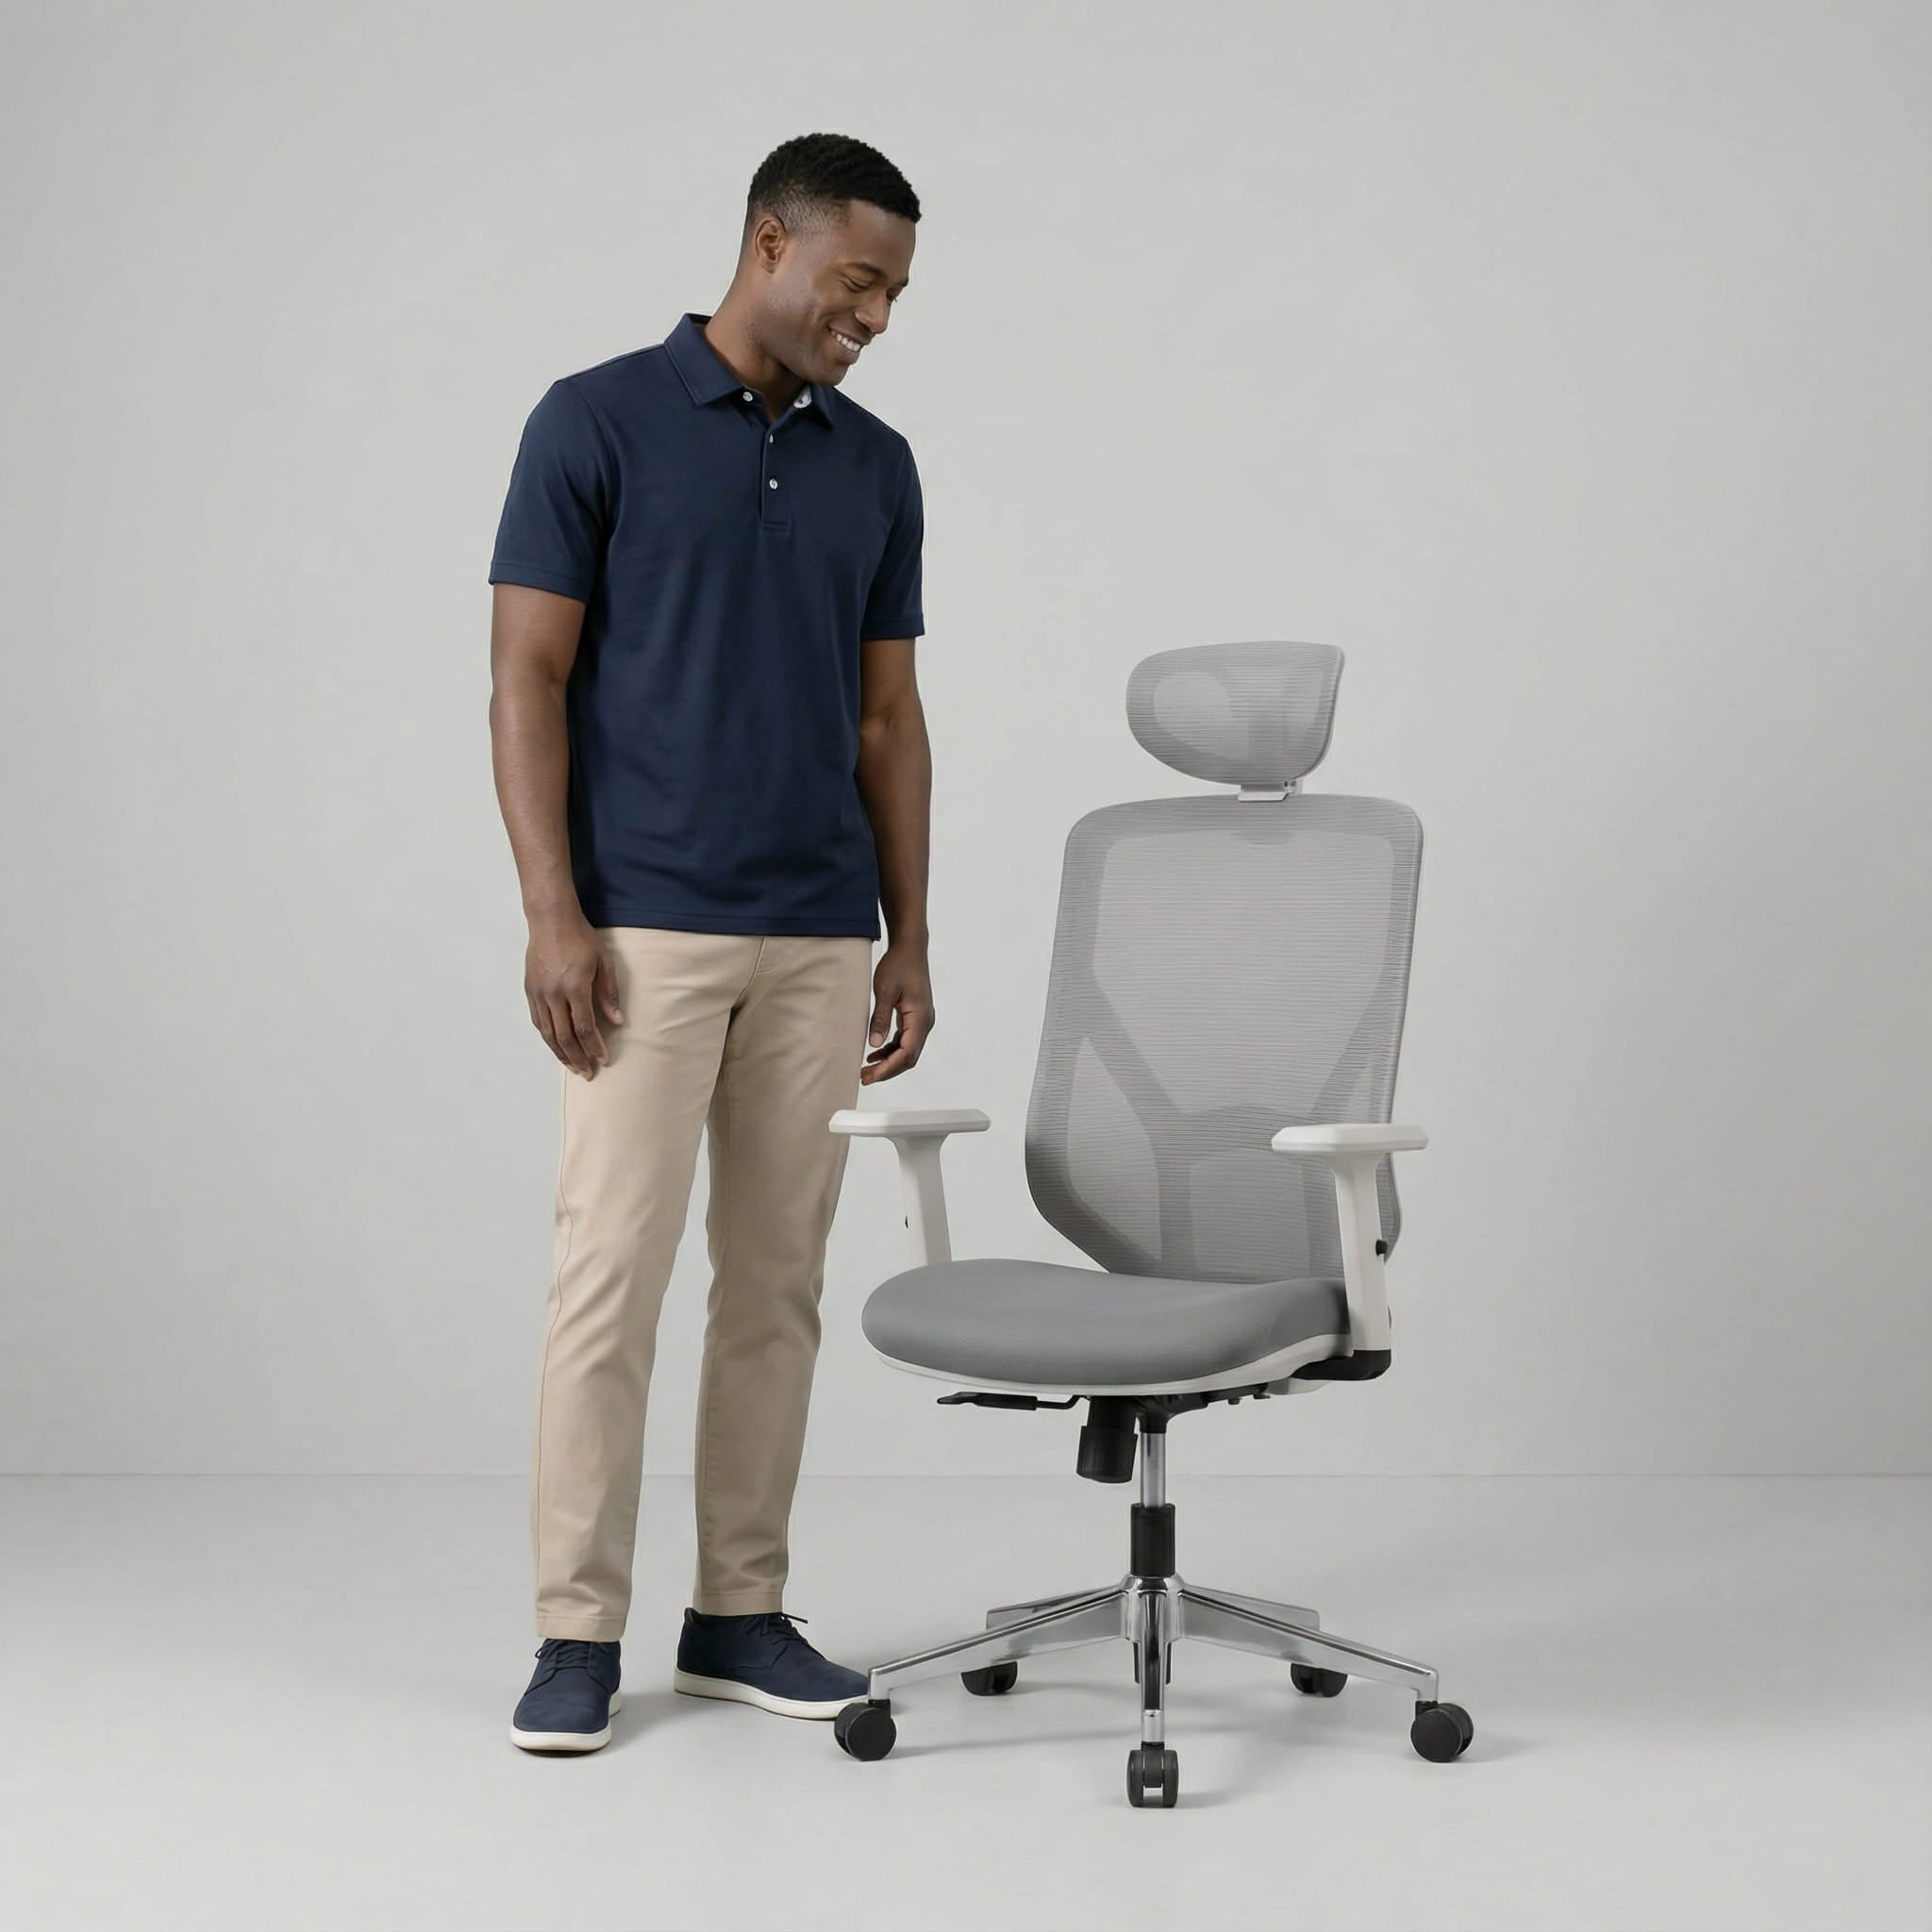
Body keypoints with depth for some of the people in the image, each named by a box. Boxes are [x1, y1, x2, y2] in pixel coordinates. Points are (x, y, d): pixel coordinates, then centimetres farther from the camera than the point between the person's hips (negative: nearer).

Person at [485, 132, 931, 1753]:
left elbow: (888, 717, 13)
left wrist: (909, 937, 8)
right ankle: (579, 1630, 4)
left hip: (817, 939, 5)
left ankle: (741, 1612, 17)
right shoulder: (594, 423, -5)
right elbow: (529, 679, -7)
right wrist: (553, 912, -15)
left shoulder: (878, 466, 11)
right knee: (611, 1270, -5)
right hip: (643, 930, -5)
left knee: (779, 1282, 8)